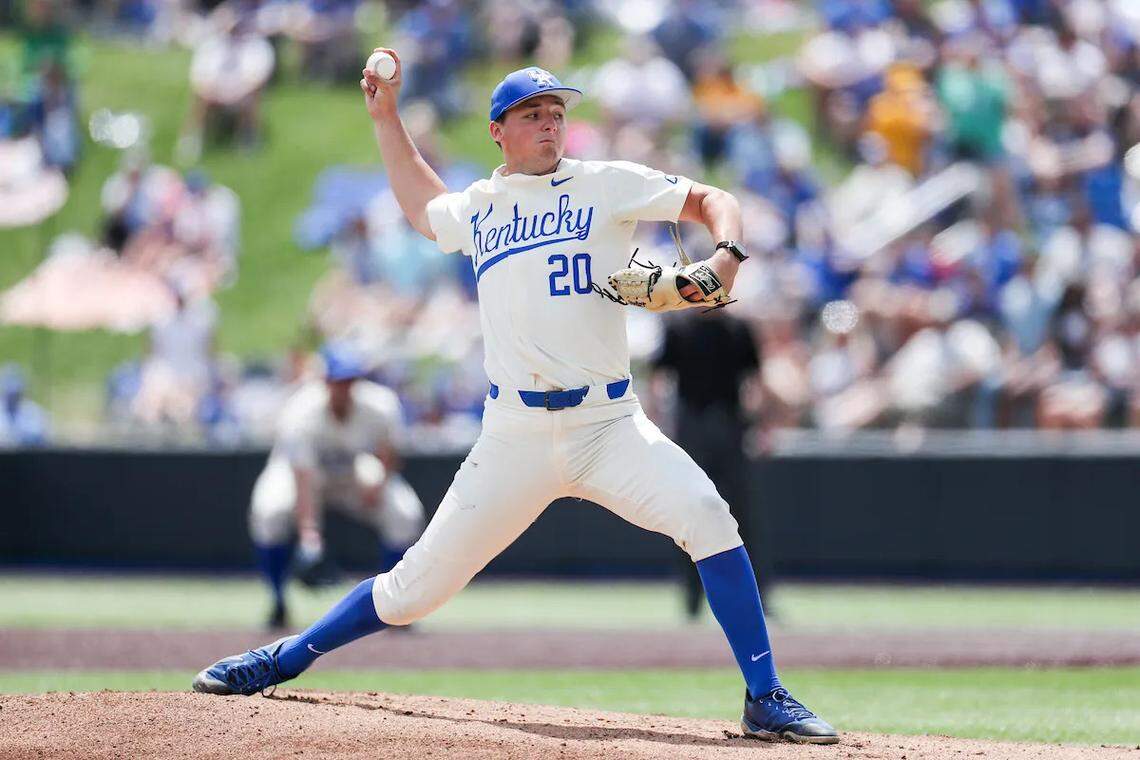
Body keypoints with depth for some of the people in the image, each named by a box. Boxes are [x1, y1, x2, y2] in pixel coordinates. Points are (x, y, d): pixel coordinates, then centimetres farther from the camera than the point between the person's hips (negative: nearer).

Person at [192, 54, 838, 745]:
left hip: (609, 424, -2)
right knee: (418, 584, 0)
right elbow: (424, 209, 39)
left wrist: (726, 259, -14)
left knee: (706, 516, -26)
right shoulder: (477, 208, 15)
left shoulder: (607, 185, 5)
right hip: (515, 437, 2)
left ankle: (766, 701, -20)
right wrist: (386, 118, 36)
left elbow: (714, 201, 6)